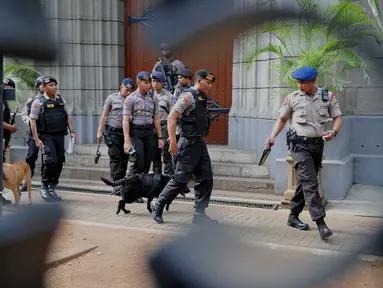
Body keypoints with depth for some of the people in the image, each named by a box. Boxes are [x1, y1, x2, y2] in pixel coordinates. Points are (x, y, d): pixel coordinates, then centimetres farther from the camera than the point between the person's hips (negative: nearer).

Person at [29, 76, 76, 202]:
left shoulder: (61, 100, 13)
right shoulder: (38, 102, -3)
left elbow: (68, 116, 19)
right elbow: (33, 121, -6)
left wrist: (71, 131, 8)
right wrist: (36, 139, -13)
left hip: (60, 136, 5)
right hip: (46, 136, -5)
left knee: (59, 163, 4)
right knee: (51, 161, -17)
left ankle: (52, 189, 19)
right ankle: (44, 187, 1)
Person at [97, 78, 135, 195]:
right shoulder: (112, 98, 4)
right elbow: (104, 115, 6)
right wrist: (99, 132, 1)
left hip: (126, 132, 3)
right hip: (114, 132, -3)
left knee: (124, 159, 5)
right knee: (115, 158, -7)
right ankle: (116, 184, -11)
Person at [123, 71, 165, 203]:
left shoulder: (153, 98, 11)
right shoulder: (131, 98, -4)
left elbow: (156, 119, 14)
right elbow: (125, 120, -8)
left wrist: (160, 137, 8)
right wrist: (127, 140, -16)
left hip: (149, 132, 5)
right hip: (136, 133, -5)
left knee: (147, 164, 5)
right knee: (138, 163, -11)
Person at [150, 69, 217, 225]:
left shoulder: (202, 98, 15)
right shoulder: (188, 96, -12)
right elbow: (171, 117, -19)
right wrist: (173, 142, -24)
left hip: (201, 144, 9)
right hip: (189, 145, -9)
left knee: (206, 180, 5)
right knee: (180, 180, -2)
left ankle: (199, 214, 13)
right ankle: (158, 205, 17)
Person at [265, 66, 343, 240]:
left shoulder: (328, 96, 3)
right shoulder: (292, 98, -1)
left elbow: (338, 117, 6)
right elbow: (282, 119, 9)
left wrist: (333, 131, -15)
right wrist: (272, 137, -4)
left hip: (318, 144, 3)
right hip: (300, 144, -3)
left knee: (304, 182, 12)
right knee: (310, 183, -13)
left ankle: (293, 217, 24)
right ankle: (320, 222, -16)